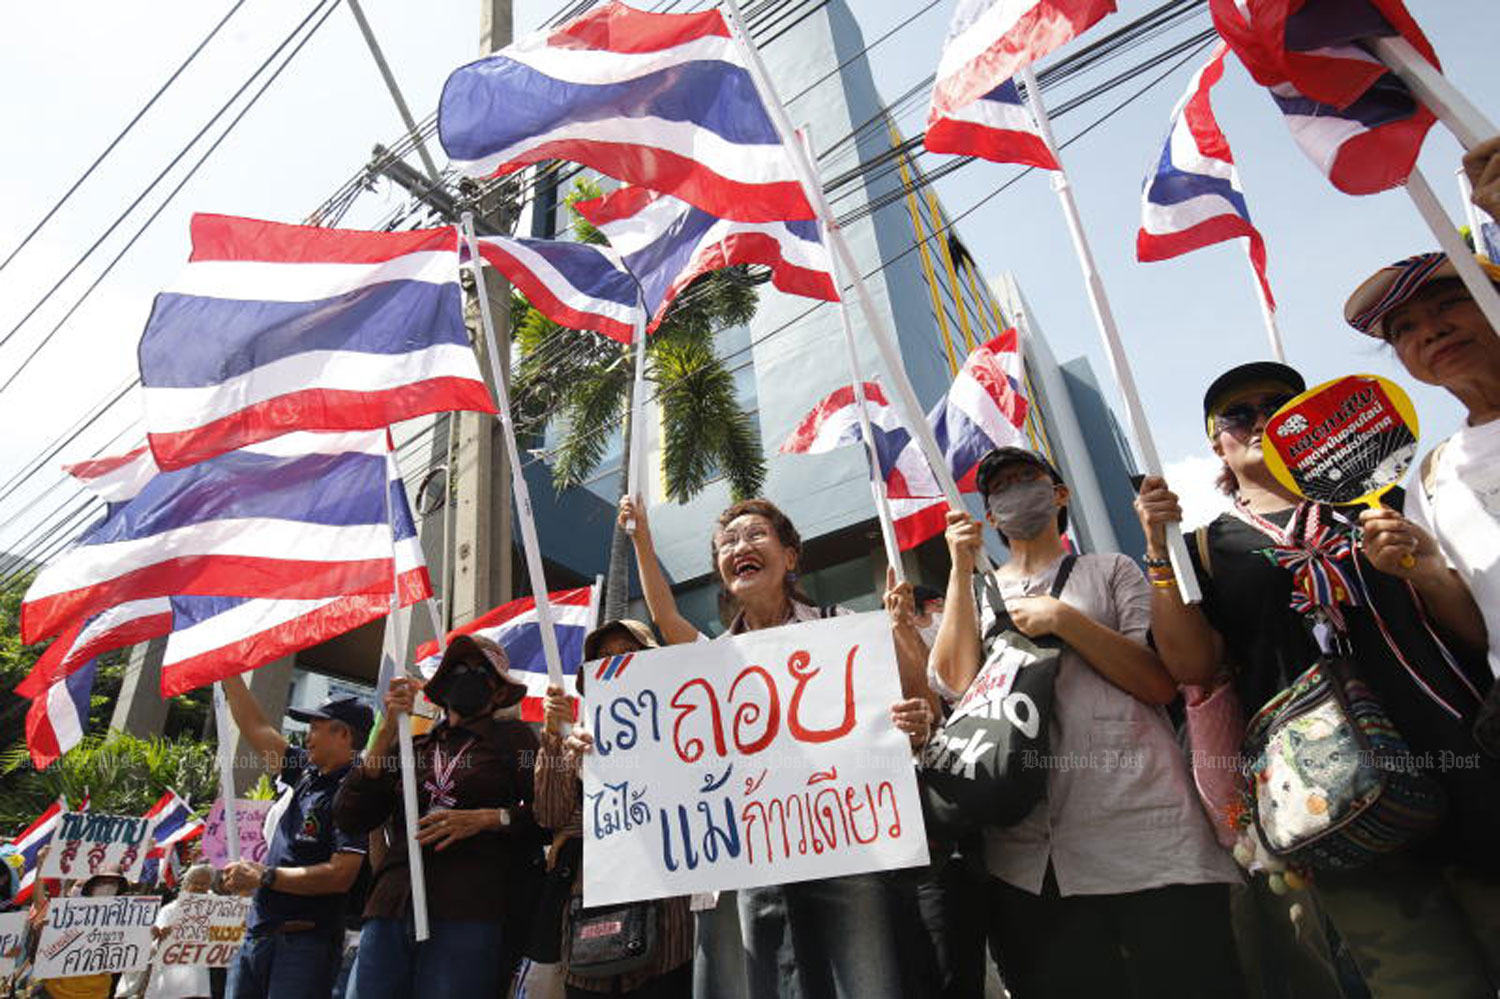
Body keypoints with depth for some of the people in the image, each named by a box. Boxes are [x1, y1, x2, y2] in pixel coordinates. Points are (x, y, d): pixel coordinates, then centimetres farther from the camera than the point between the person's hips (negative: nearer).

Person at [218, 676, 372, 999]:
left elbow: (340, 875, -22)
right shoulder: (304, 773, 11)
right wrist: (228, 672, 21)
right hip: (256, 934, 8)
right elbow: (255, 727, 20)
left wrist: (262, 876, -15)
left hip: (303, 943, -8)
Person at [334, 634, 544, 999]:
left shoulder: (511, 737, 9)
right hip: (390, 911, 4)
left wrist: (486, 818, -12)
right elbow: (350, 820, 8)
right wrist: (387, 731, 3)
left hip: (468, 913, -3)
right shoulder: (413, 746, 19)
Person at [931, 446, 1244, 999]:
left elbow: (1163, 683, 1)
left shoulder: (1109, 570, 13)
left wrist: (1061, 619, -8)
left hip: (1142, 832, -1)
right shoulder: (977, 593, 17)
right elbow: (957, 685, -3)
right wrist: (962, 568, -1)